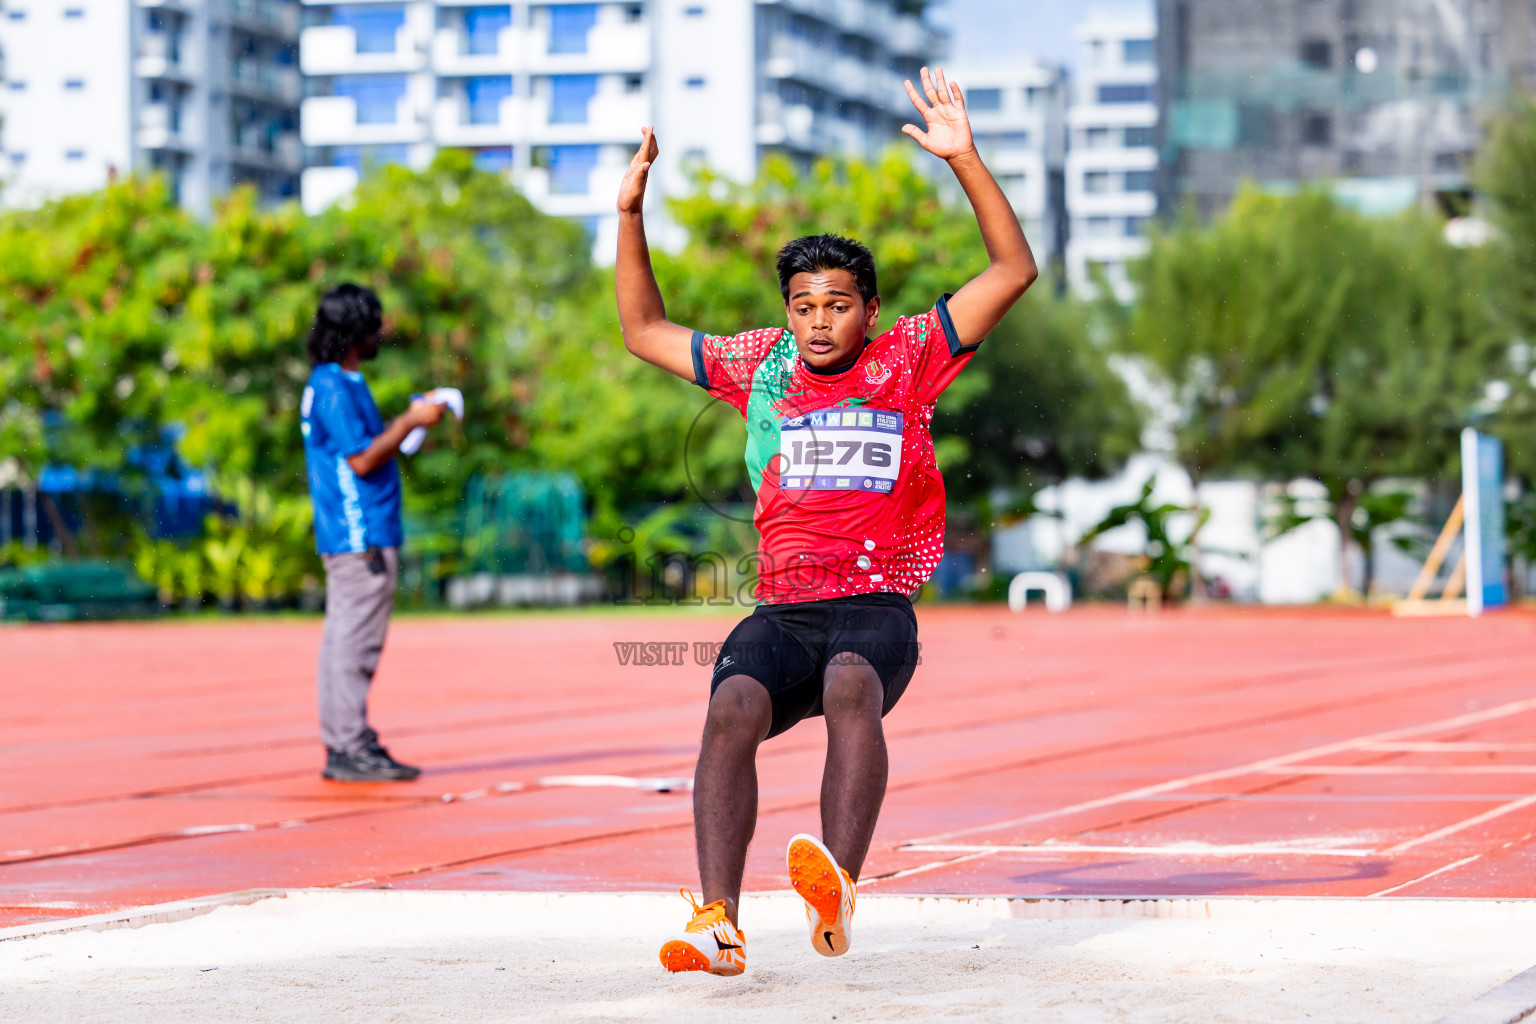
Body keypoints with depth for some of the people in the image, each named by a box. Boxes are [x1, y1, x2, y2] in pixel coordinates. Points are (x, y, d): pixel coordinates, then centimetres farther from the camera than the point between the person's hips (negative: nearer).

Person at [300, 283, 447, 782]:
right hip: (361, 536, -11)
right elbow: (362, 460, -19)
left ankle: (344, 746, 16)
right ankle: (350, 749, -8)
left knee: (345, 642, 12)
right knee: (355, 644, -9)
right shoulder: (335, 388, -15)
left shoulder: (333, 383, 17)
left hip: (353, 537, 11)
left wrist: (409, 420, 16)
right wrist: (409, 422, -13)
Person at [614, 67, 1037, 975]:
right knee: (733, 707, -29)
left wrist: (965, 161, -8)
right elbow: (645, 332, 27)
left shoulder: (907, 360, 7)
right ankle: (719, 923, -39)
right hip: (781, 610, 2)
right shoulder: (761, 365, 15)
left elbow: (1014, 271, 2)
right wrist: (631, 214, 17)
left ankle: (838, 883, -54)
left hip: (878, 607, -2)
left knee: (852, 688, -36)